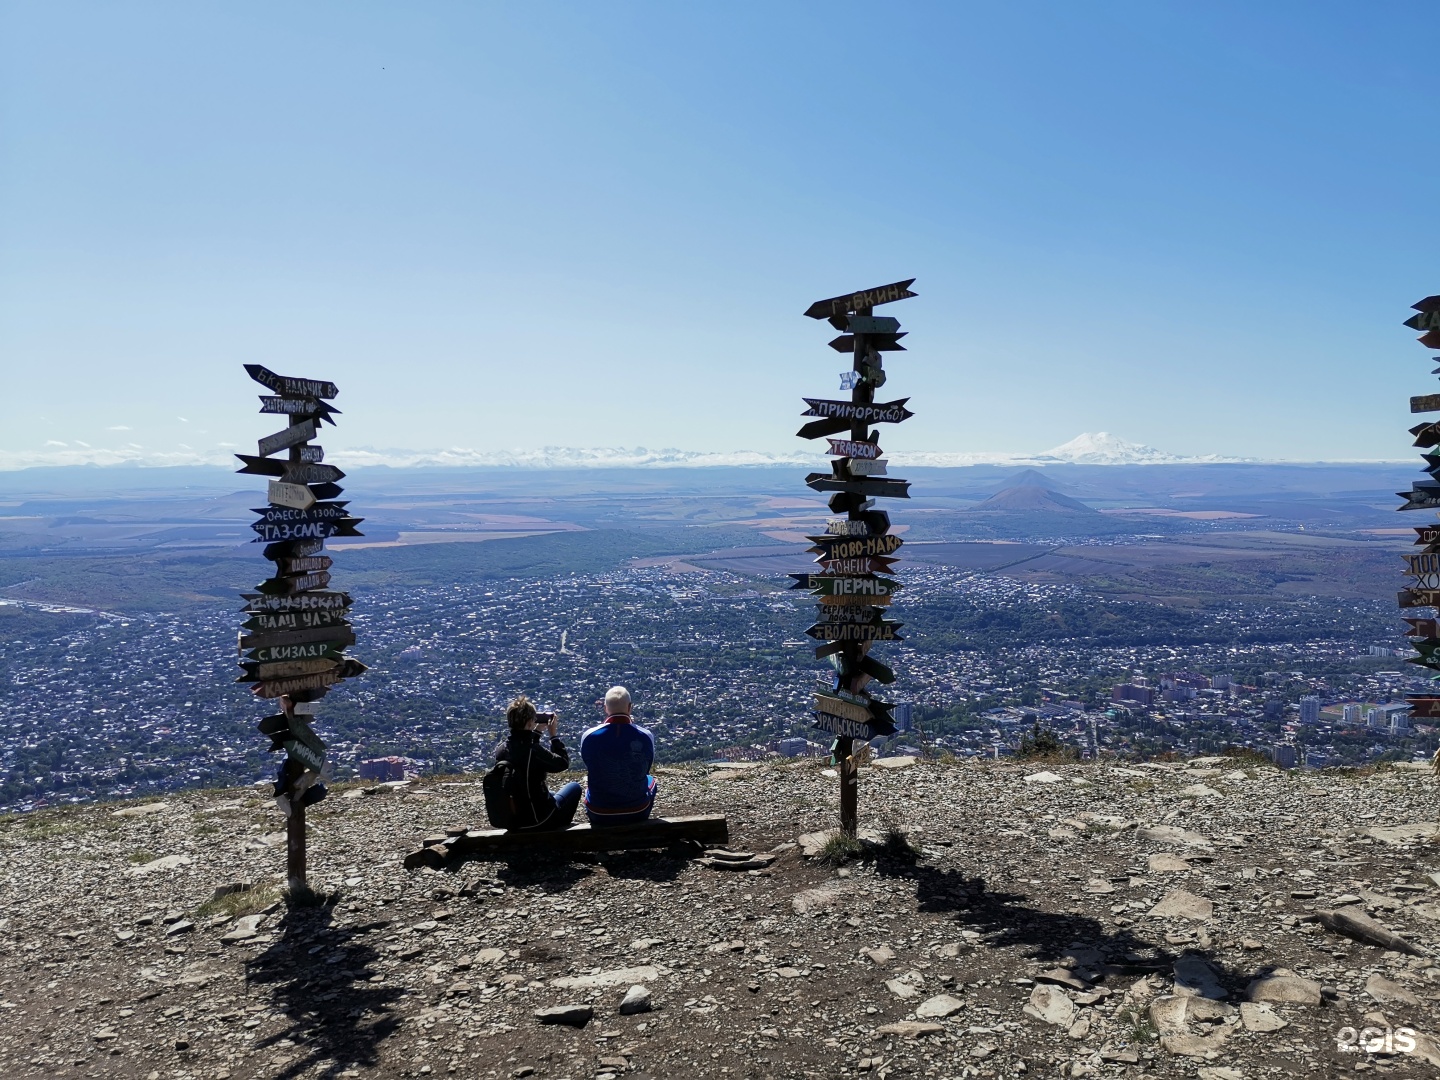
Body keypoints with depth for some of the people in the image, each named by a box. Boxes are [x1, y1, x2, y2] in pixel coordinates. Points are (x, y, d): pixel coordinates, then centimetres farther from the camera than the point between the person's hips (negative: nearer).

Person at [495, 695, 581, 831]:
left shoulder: (502, 751, -7)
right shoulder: (534, 751, -28)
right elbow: (563, 763, -12)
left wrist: (536, 732, 12)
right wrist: (554, 734, -5)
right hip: (538, 820, -7)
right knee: (574, 787, 19)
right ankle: (560, 829, 33)